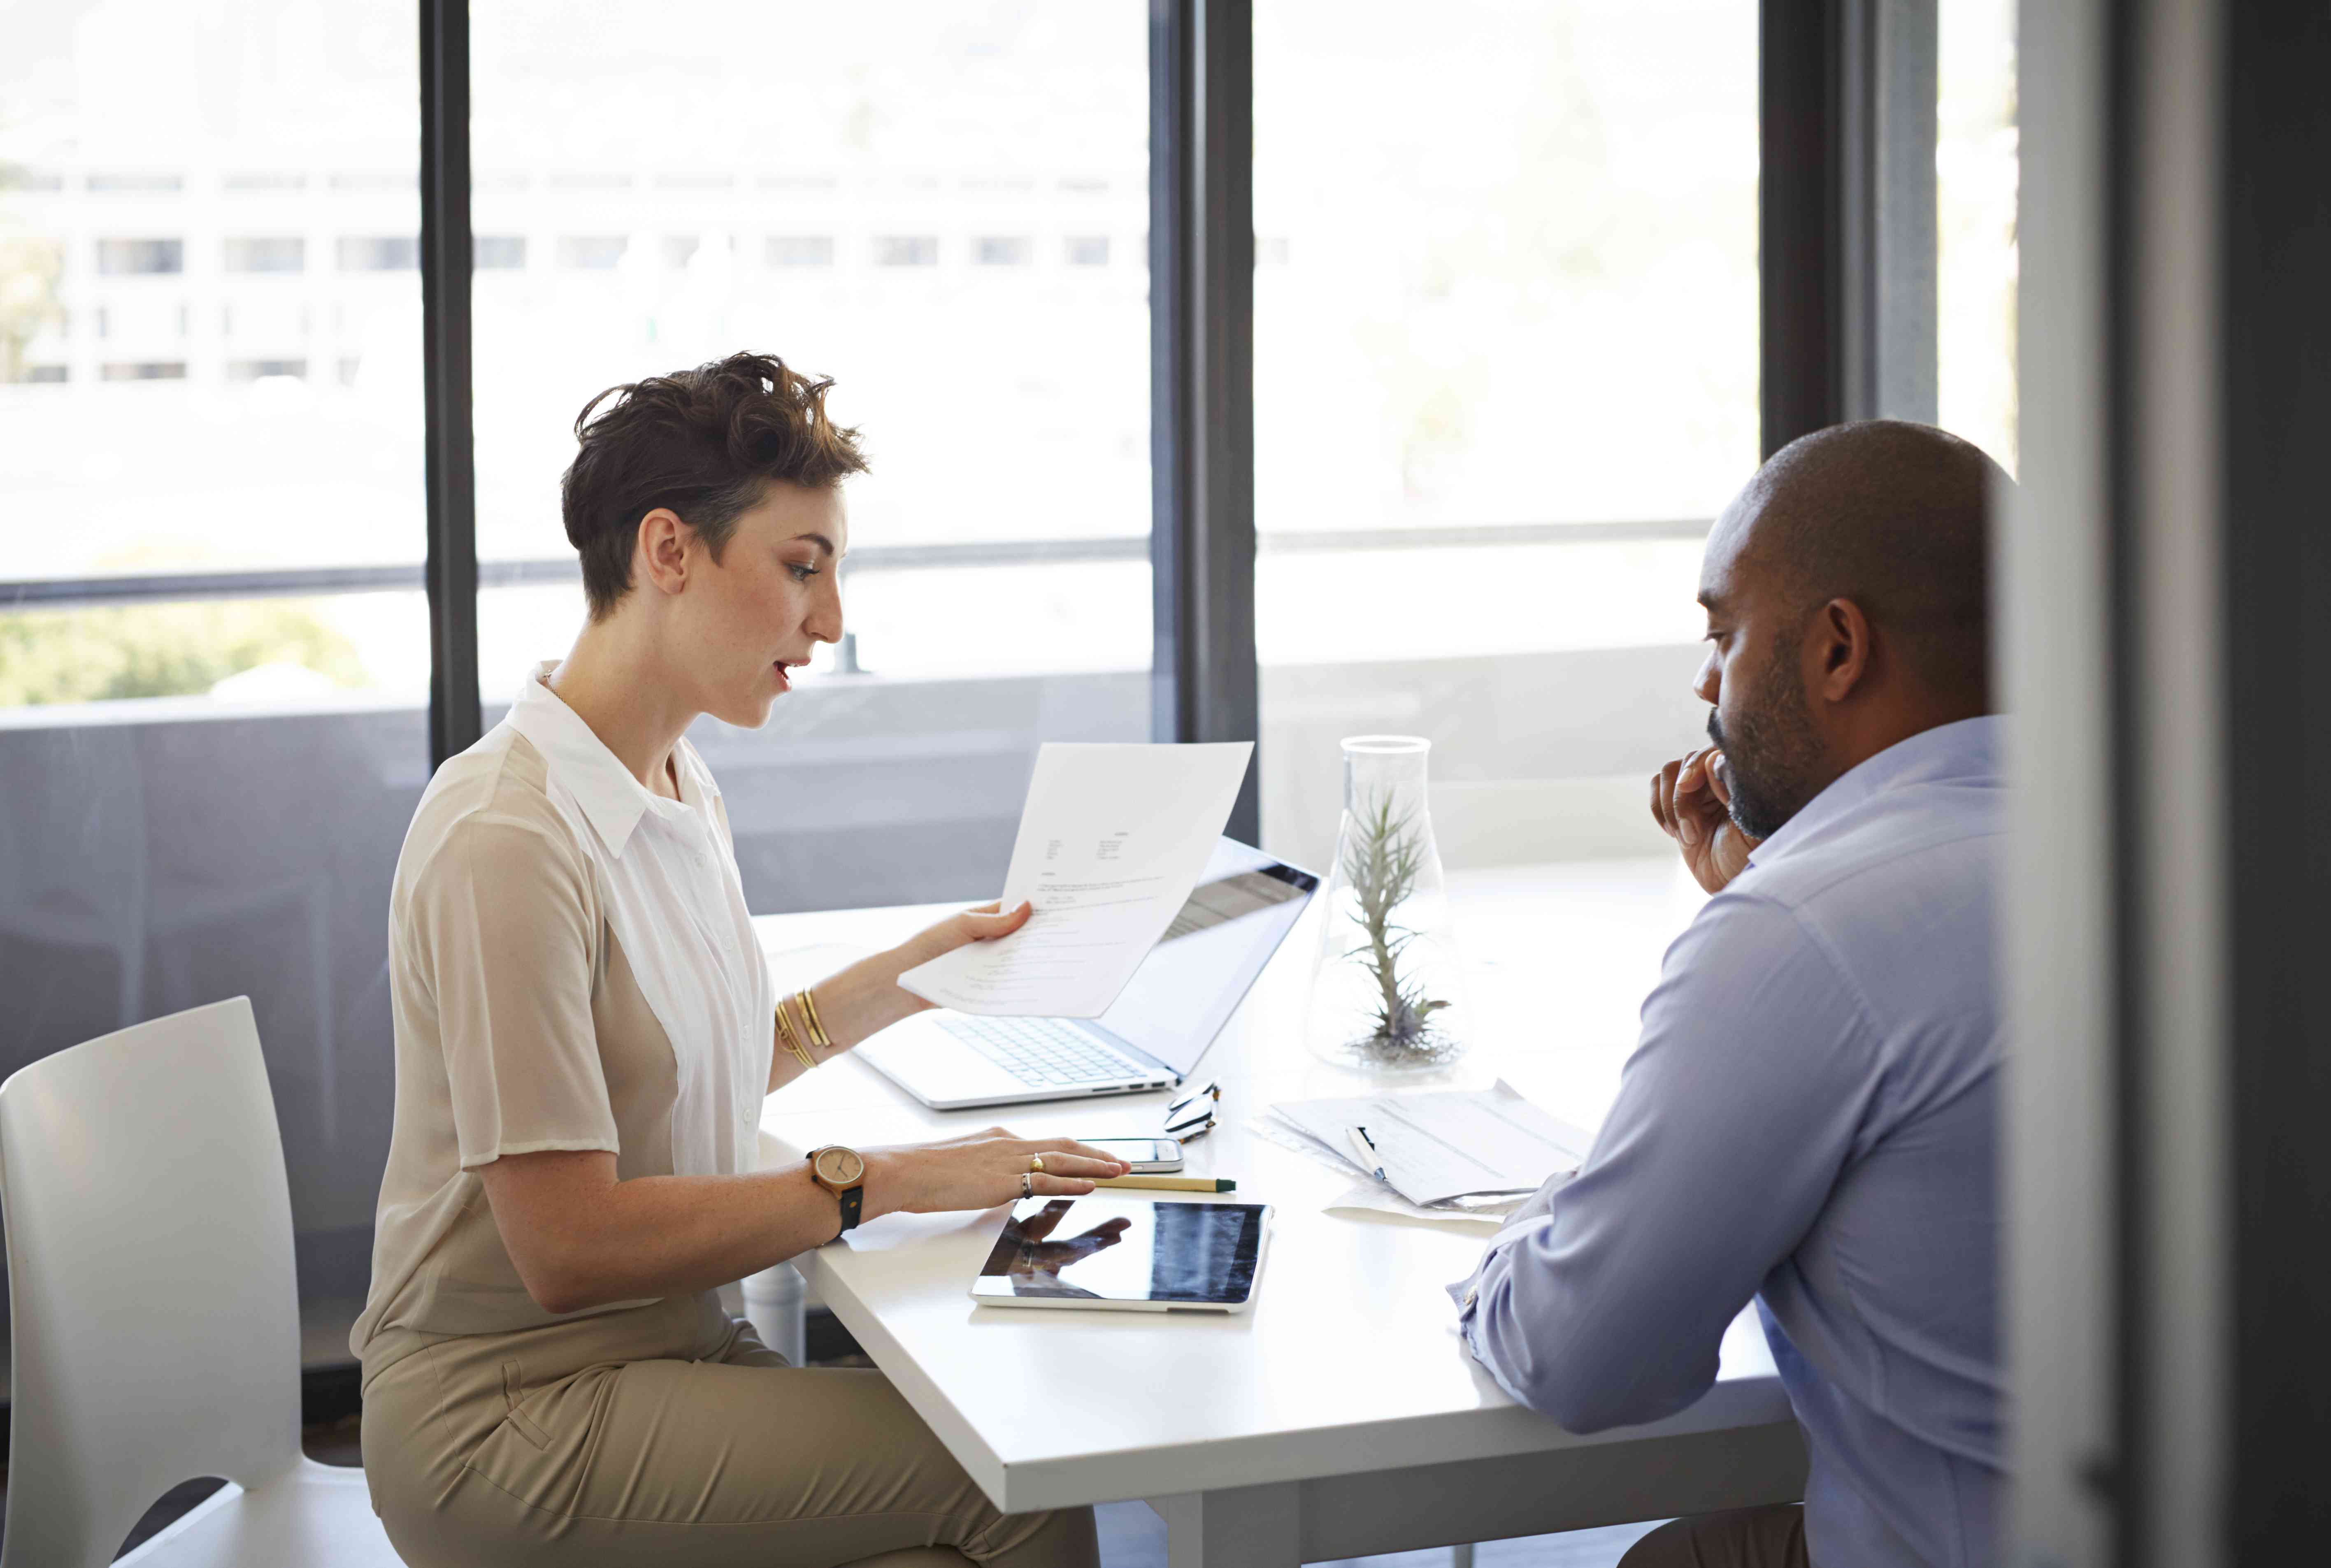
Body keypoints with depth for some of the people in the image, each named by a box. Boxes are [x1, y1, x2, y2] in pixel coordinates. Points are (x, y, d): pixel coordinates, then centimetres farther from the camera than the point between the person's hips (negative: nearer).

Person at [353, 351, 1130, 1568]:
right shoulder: (508, 839, -18)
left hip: (674, 1350, 8)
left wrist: (908, 974, 21)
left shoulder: (682, 792, 11)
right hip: (512, 1415, -8)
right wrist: (884, 1182, -18)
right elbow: (567, 1247, -21)